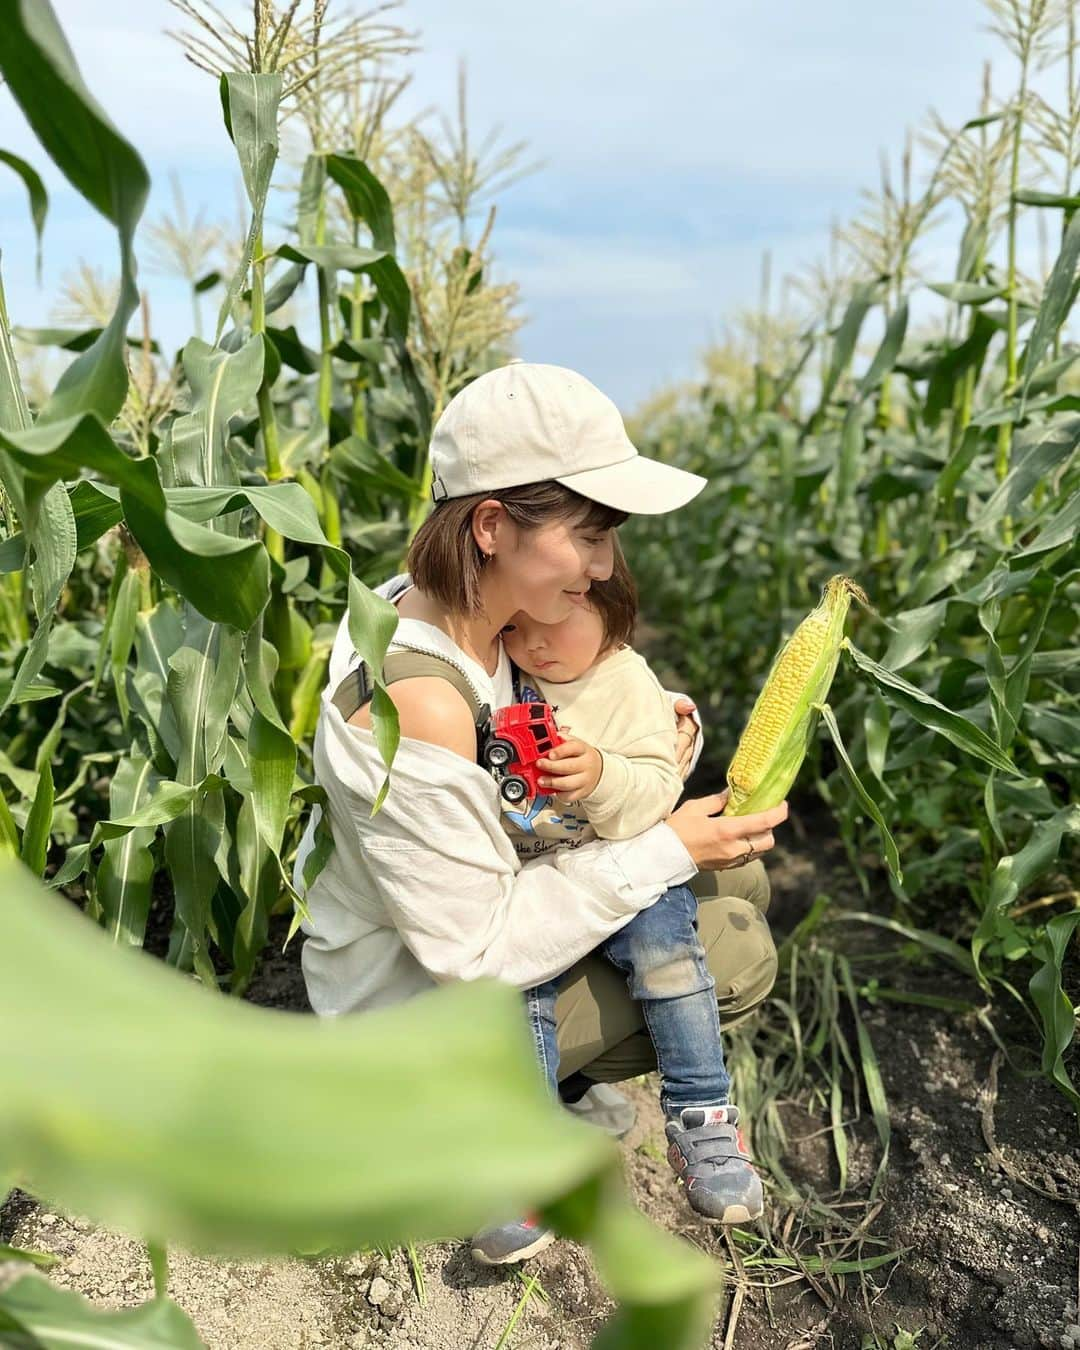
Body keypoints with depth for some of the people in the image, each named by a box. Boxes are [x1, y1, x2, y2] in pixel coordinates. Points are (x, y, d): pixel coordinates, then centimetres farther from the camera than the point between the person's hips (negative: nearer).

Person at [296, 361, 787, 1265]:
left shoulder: (456, 608, -11)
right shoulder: (418, 708, -38)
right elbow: (475, 952, -29)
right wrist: (664, 850, -24)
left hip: (481, 887, 8)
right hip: (421, 1003, -8)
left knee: (736, 874, 9)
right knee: (740, 957, -8)